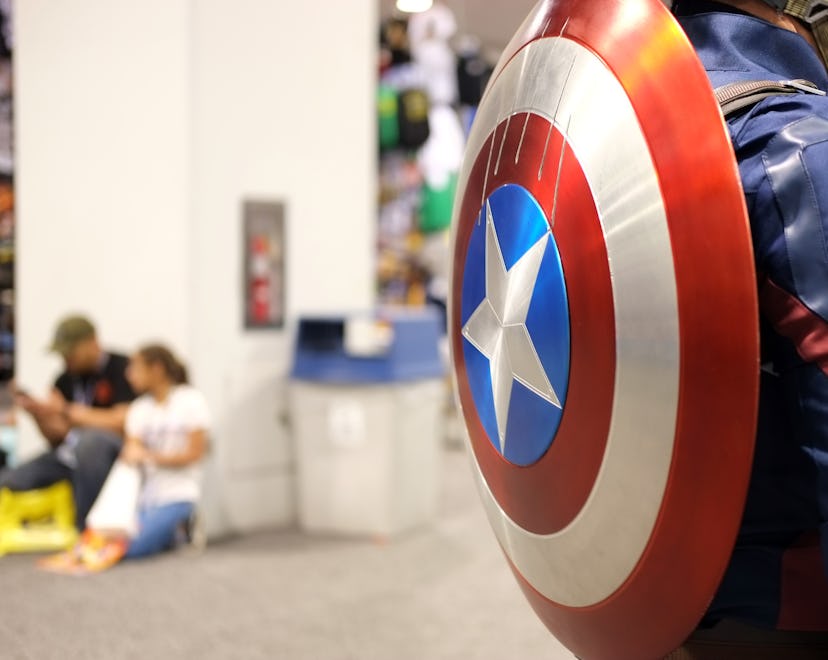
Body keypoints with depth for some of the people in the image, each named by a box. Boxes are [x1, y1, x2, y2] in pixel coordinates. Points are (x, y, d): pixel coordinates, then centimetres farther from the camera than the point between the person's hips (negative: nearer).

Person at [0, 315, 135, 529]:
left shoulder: (121, 368, -8)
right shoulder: (65, 380, 10)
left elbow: (122, 422, -16)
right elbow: (56, 437, 12)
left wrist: (67, 411, -13)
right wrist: (38, 414, -8)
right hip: (70, 454, 6)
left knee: (90, 440, -39)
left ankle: (87, 529, -28)